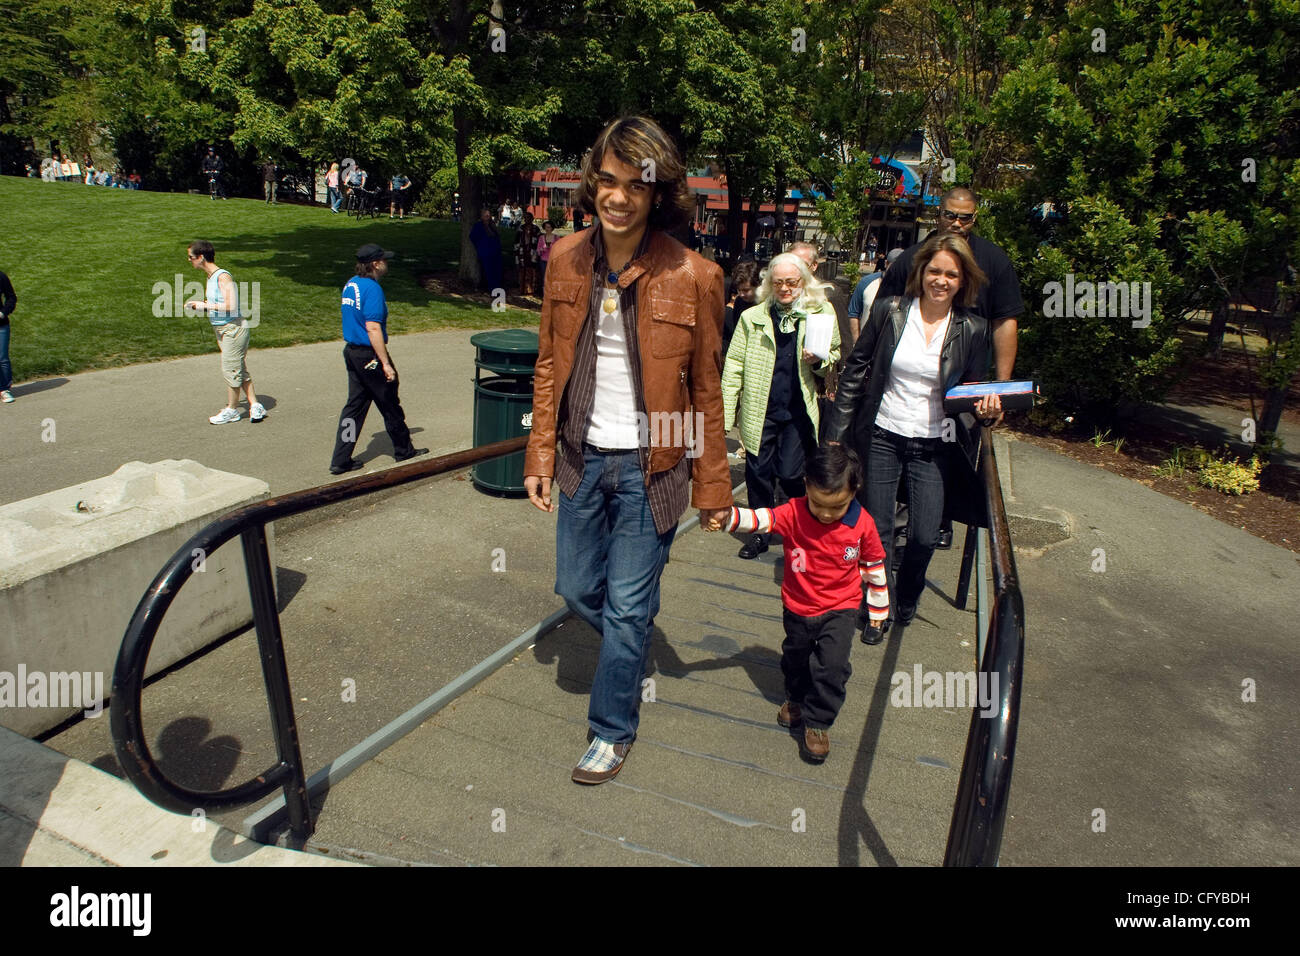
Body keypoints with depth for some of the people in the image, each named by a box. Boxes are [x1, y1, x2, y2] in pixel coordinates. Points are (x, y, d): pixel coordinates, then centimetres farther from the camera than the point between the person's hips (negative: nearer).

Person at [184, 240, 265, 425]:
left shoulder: (223, 277, -17)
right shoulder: (210, 278, 12)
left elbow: (231, 306, -24)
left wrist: (205, 305, -18)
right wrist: (198, 305, 9)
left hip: (233, 328, -9)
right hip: (222, 330, 9)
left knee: (230, 369, -1)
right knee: (240, 370, 11)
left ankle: (232, 410, 12)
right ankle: (255, 406, 16)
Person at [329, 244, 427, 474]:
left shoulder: (350, 284, 11)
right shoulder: (372, 288, -18)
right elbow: (373, 328, -23)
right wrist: (386, 364, -22)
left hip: (351, 351, 9)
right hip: (369, 355, -9)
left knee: (355, 405, 11)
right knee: (390, 405, 7)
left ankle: (341, 460, 10)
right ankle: (404, 450, 23)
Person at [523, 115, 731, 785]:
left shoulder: (691, 276, -12)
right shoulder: (566, 259, 0)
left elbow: (705, 390, -6)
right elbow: (549, 365, 7)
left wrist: (713, 485, -3)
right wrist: (540, 456, 5)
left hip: (650, 464, -4)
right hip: (582, 457, 4)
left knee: (627, 608, 5)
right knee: (577, 590, 16)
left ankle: (612, 731, 27)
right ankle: (633, 650, 48)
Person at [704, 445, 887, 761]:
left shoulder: (863, 524, -17)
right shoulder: (793, 513, -19)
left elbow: (874, 567, -3)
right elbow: (760, 518, -32)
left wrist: (878, 608, 7)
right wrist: (726, 518, -52)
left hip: (840, 609, -2)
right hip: (797, 608, 2)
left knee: (832, 664, -12)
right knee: (795, 658, 22)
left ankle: (817, 722, 10)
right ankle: (796, 698, 51)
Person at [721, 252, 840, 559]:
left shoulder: (822, 313, 6)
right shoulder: (752, 317, 6)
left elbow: (836, 358, 17)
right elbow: (734, 364, 5)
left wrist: (819, 361, -8)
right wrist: (725, 412, 0)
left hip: (799, 411, -1)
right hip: (759, 411, 2)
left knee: (790, 473, -5)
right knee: (759, 473, 6)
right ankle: (761, 532, 24)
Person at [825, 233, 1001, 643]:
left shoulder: (973, 329, -1)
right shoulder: (889, 311, -4)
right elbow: (855, 371, 1)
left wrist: (985, 406, -14)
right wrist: (837, 433, -2)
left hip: (933, 447, 1)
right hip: (881, 438, 0)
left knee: (924, 537, 0)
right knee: (877, 532, 5)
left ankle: (906, 599, 31)